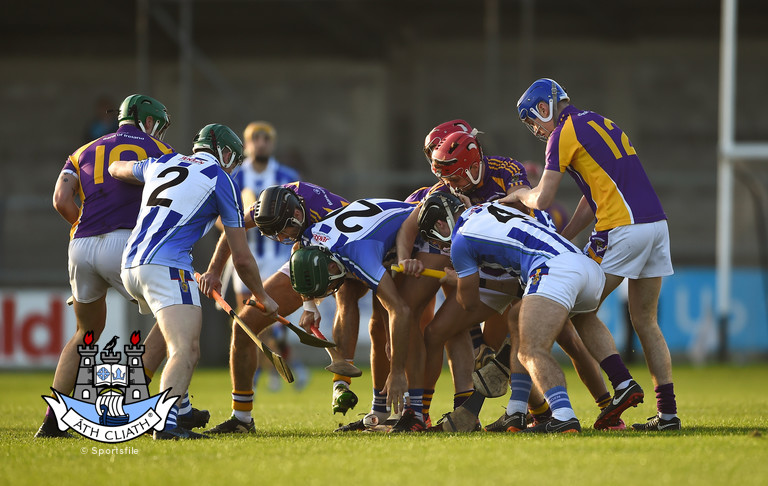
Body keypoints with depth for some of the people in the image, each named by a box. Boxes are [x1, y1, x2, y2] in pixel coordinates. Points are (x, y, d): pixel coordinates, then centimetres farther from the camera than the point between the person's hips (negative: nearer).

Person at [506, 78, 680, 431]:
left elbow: (542, 200, -4)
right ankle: (667, 411, 5)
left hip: (624, 228, -8)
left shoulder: (563, 134, -2)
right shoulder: (601, 124, 24)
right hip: (657, 223, 8)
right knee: (645, 321, 12)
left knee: (581, 311, 2)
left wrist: (518, 194, 18)